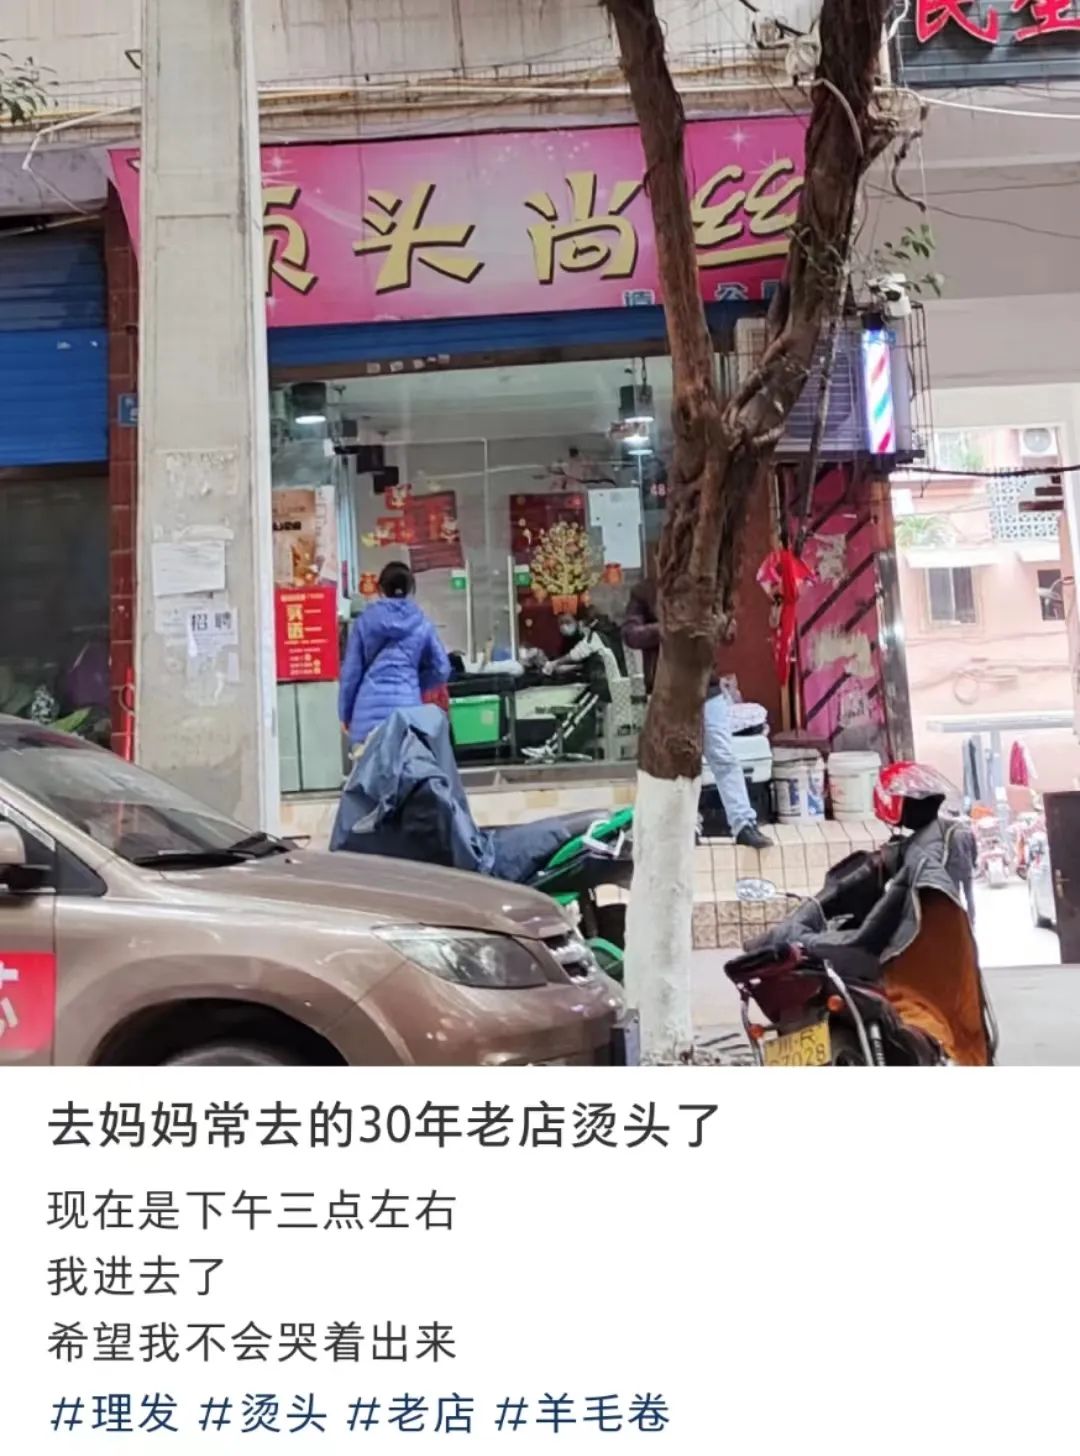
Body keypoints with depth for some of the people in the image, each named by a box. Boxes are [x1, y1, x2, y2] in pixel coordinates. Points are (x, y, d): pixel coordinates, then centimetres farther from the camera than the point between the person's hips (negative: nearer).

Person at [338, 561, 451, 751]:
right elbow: (441, 669, 8)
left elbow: (351, 670, 6)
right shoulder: (421, 624, 7)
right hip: (406, 706, 0)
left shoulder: (365, 620, 5)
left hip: (369, 709, 0)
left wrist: (345, 713, 15)